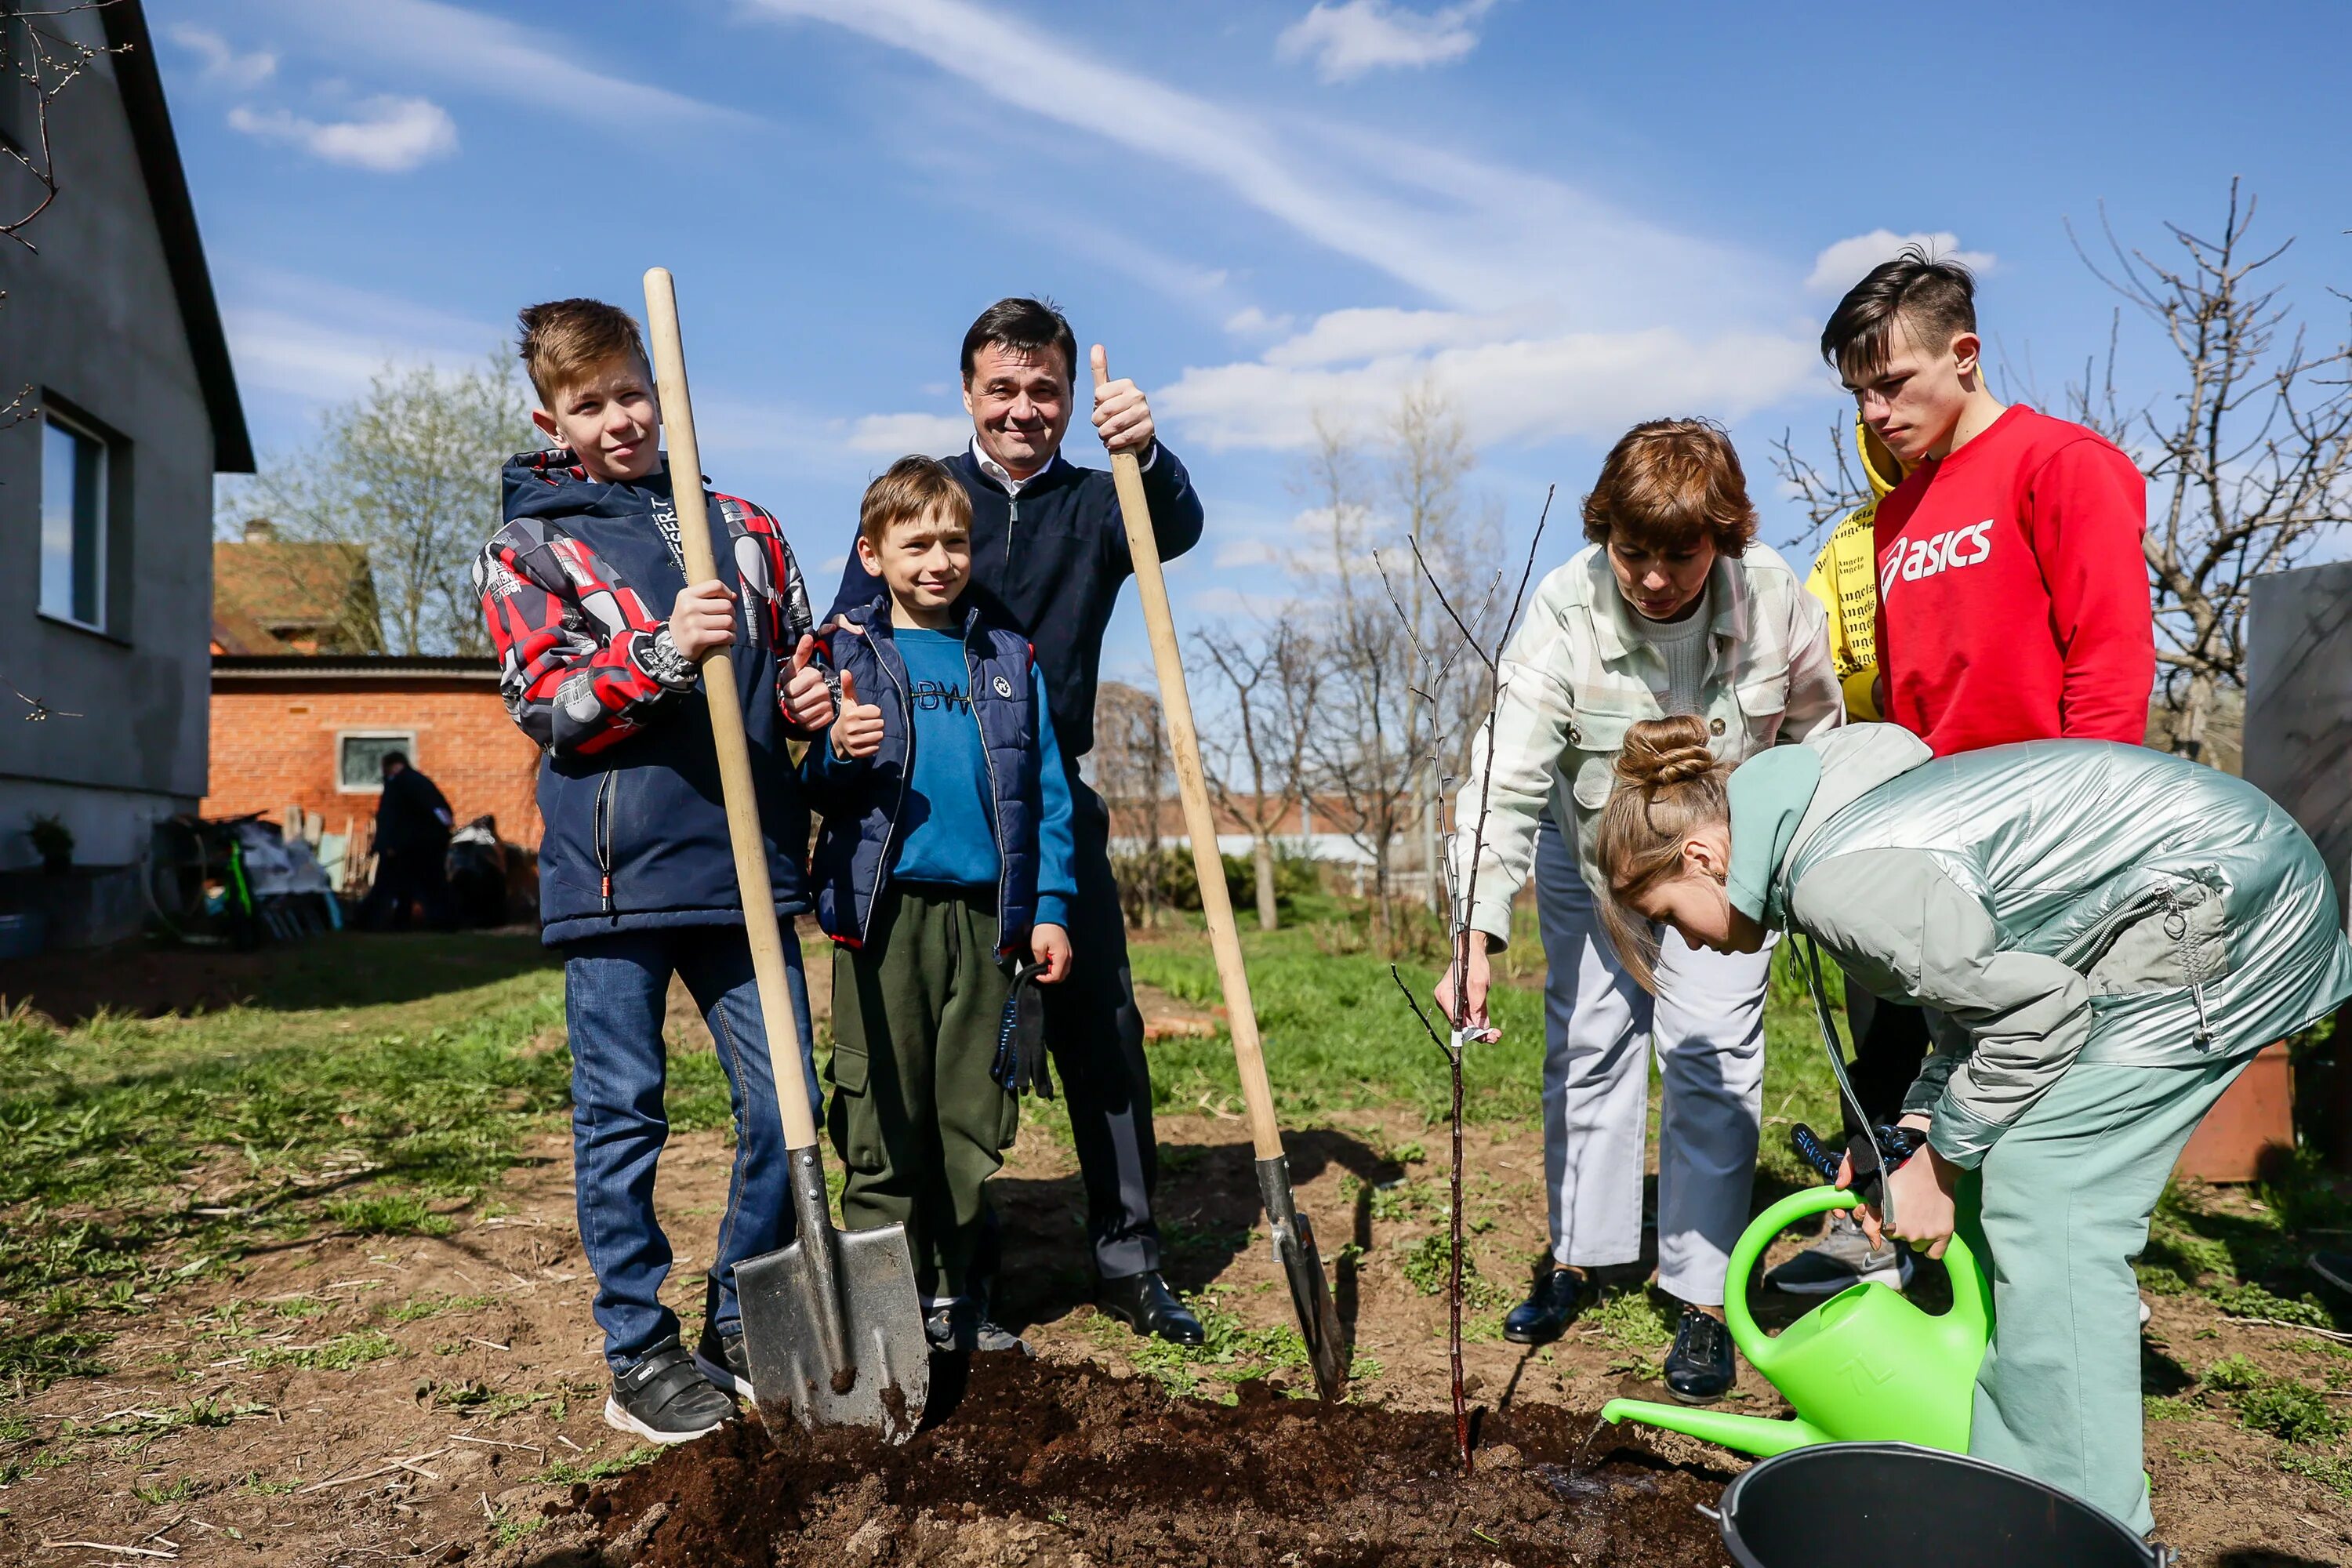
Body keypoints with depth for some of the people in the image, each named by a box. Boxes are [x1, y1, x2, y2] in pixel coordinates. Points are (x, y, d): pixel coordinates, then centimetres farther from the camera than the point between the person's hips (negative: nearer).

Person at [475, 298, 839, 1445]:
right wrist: (665, 652, -21)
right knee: (621, 1118, 5)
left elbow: (799, 667, 23)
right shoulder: (526, 550, 5)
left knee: (783, 1102, 5)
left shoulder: (744, 531, 15)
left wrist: (812, 700, -1)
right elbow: (546, 707, -6)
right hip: (613, 876, -3)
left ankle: (740, 1324, 25)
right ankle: (639, 1351, 21)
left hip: (745, 866, 4)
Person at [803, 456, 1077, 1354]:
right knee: (885, 1119, 0)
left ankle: (956, 1298, 22)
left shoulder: (1007, 659, 12)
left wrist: (1050, 906, 5)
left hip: (987, 917, 3)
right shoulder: (844, 651, 5)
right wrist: (837, 757, -18)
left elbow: (1045, 791, 12)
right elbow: (808, 789, 4)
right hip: (885, 909, -2)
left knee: (975, 1120, 9)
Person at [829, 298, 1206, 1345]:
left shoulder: (1093, 503, 9)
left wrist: (1147, 454, -36)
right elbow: (851, 632, -1)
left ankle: (1128, 1259, 14)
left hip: (1053, 804, 1)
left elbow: (1177, 531, -14)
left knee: (1101, 1025, 1)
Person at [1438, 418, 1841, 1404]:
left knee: (1710, 1059, -6)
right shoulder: (1564, 610, -27)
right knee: (1585, 1052, 9)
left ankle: (1704, 1299, 7)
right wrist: (1477, 936, -42)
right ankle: (1575, 1254, 26)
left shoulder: (1774, 599, -21)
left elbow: (1815, 734, -2)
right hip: (1587, 858, 1)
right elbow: (1505, 780, -33)